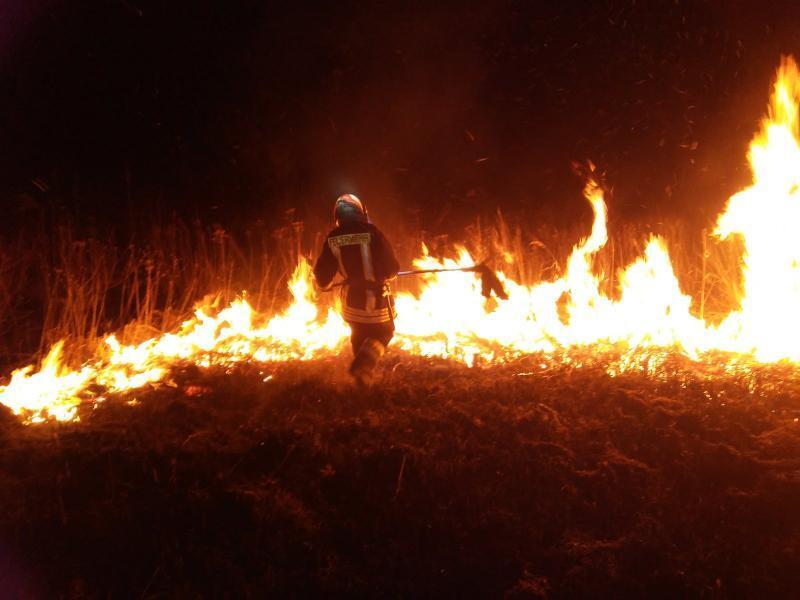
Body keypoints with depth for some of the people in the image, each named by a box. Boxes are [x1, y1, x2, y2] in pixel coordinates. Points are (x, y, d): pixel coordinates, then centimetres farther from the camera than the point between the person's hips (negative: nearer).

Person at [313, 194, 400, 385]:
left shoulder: (332, 239, -6)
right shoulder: (371, 232, -16)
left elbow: (322, 276, -1)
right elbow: (392, 269, -13)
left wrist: (325, 284, 22)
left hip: (351, 300, 4)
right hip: (376, 298, -4)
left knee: (359, 335, 27)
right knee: (383, 332, 17)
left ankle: (363, 370, 35)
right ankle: (363, 366, -5)